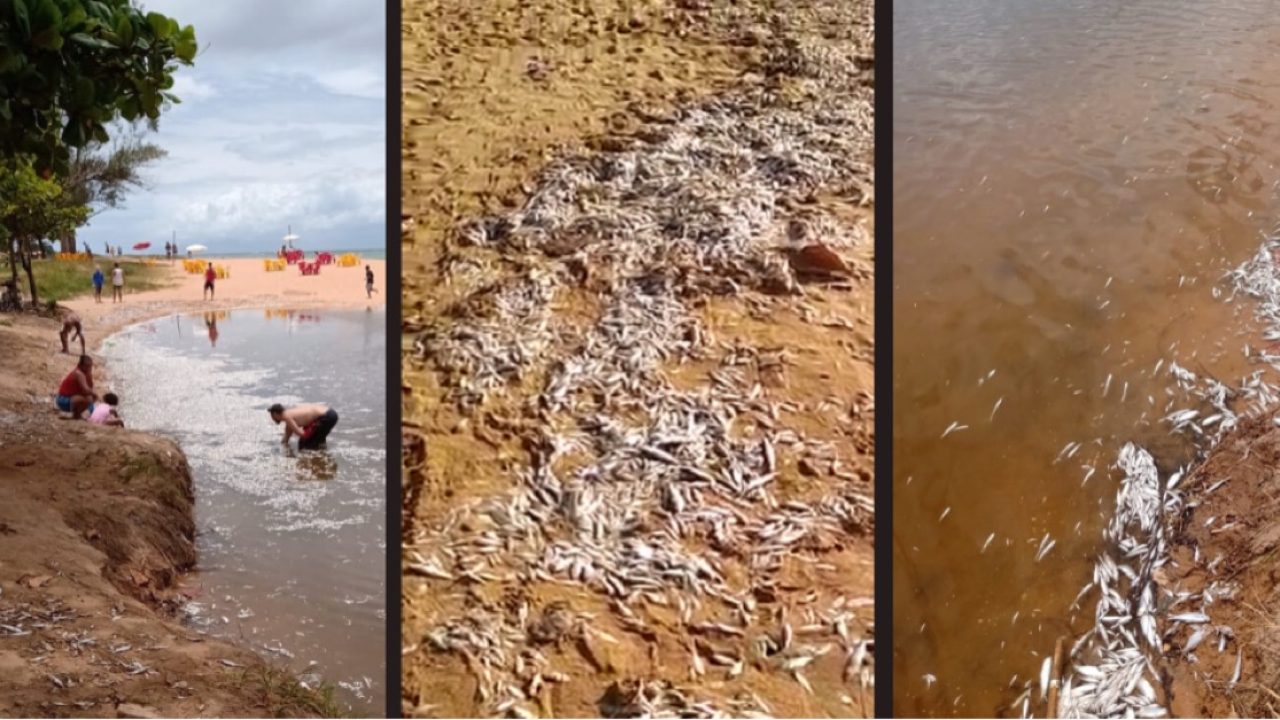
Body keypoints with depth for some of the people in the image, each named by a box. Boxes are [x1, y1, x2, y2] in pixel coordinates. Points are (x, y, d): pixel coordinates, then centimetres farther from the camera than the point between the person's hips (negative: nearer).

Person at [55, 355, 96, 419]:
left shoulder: (83, 373, 7)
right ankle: (76, 416, -10)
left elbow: (90, 388, 2)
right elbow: (86, 390, -31)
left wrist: (89, 374, -8)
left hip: (71, 398, 10)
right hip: (64, 400, -10)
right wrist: (94, 394, -12)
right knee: (88, 398, -32)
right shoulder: (78, 374, -21)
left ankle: (76, 413, 17)